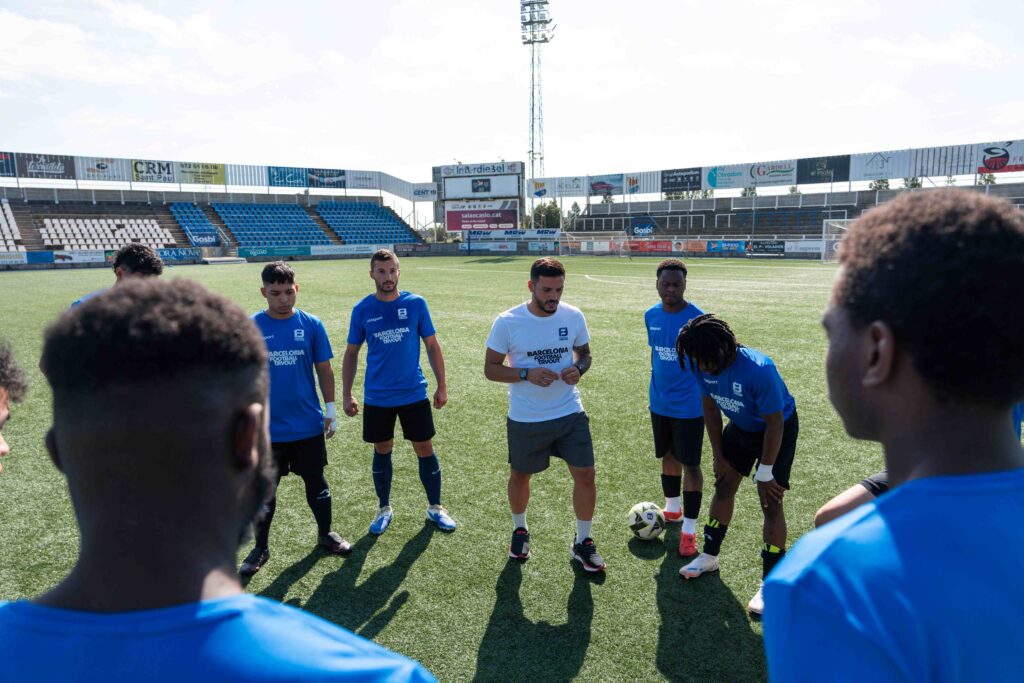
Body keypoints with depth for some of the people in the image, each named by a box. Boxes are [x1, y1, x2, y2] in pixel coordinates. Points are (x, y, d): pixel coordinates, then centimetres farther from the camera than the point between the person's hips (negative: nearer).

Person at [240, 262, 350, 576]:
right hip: (267, 428, -1)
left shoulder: (311, 325, -3)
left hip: (309, 425, 1)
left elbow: (324, 369, 3)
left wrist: (330, 409, 2)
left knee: (316, 482, 15)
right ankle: (261, 548, 29)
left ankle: (325, 534, 36)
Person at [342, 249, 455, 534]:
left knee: (425, 450, 6)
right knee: (382, 451, 13)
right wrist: (347, 395, 3)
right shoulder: (362, 309, -2)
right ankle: (384, 508, 32)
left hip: (414, 394, 0)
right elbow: (351, 353, 6)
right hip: (376, 398, 1)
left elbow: (432, 345, 3)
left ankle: (435, 507, 25)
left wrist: (442, 386, 2)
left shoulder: (416, 303, -4)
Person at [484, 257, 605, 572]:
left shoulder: (573, 316, -5)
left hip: (570, 413, 2)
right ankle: (519, 530, 46)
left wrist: (578, 369, -13)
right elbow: (490, 368, -7)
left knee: (585, 476, -1)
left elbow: (584, 353, 10)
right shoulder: (507, 322, -13)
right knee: (520, 476, 17)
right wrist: (527, 374, -23)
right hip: (525, 419, -1)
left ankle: (582, 543, 23)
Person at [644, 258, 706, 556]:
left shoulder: (697, 319, -14)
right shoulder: (651, 316, 2)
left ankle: (689, 529, 10)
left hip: (689, 406, -5)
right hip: (660, 404, 6)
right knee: (668, 457, 19)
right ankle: (672, 509, 39)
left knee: (690, 464, 0)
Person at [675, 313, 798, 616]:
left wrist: (764, 474, -21)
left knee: (771, 503, -7)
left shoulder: (759, 370, -38)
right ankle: (709, 556, 30)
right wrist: (719, 456, 0)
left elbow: (774, 424, -29)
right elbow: (710, 408, -4)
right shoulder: (703, 366, -20)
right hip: (741, 426, 6)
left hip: (778, 429, -6)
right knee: (723, 487, 11)